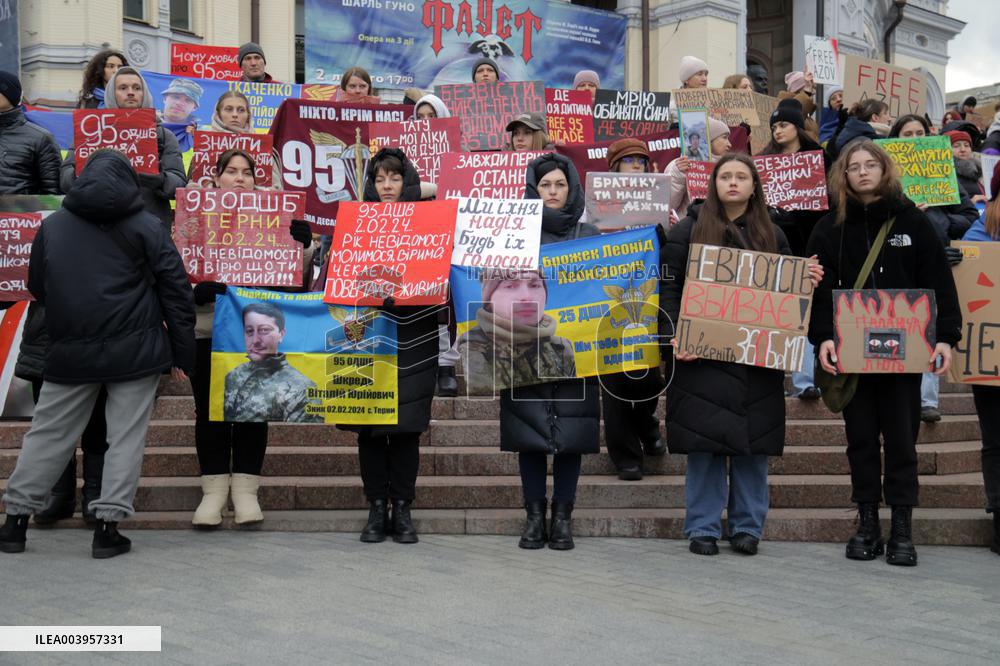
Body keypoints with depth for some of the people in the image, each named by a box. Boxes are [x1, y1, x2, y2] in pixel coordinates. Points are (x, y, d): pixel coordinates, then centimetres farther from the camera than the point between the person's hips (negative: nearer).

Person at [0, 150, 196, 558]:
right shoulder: (147, 227, -1)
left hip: (70, 352, 3)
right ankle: (108, 526, 3)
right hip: (135, 352, -2)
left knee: (48, 435, 13)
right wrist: (183, 353, 2)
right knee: (125, 437, 5)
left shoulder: (51, 225, 9)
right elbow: (176, 292, -2)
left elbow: (37, 288, 17)